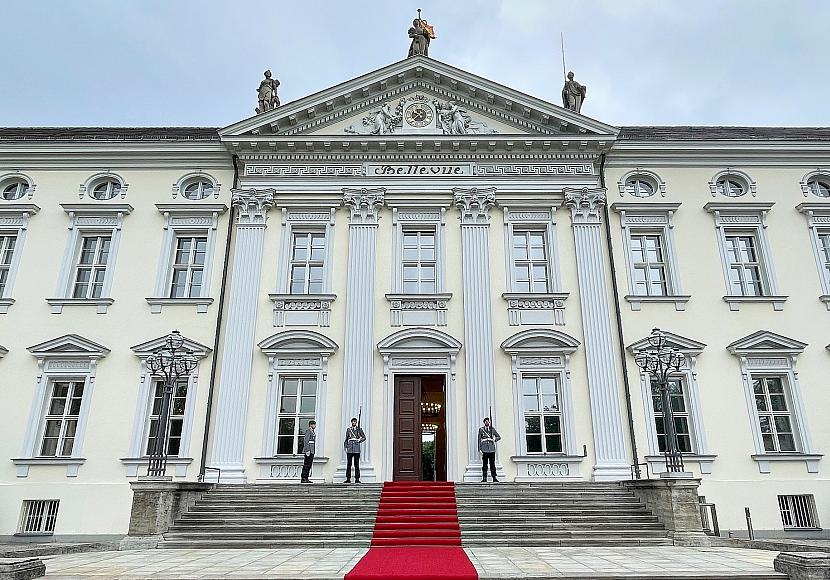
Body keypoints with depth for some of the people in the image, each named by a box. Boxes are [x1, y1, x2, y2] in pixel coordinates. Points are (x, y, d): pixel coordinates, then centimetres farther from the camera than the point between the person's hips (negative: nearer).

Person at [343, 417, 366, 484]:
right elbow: (346, 439, 17)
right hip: (349, 449, 2)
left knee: (357, 464, -2)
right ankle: (348, 479, 5)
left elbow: (364, 437, 9)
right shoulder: (348, 430, 14)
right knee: (348, 464, 0)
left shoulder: (359, 429, 8)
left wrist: (359, 440, -8)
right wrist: (345, 446, 6)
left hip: (356, 449, -2)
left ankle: (357, 479, 2)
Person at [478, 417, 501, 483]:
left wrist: (494, 439, -9)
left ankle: (494, 478, 5)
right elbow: (479, 440, 5)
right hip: (484, 450, -1)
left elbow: (499, 437, 11)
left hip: (492, 449, 1)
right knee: (484, 464, 0)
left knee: (492, 464, 1)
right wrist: (480, 449, -2)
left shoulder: (492, 429, 10)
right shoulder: (481, 429, 6)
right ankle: (484, 478, 4)